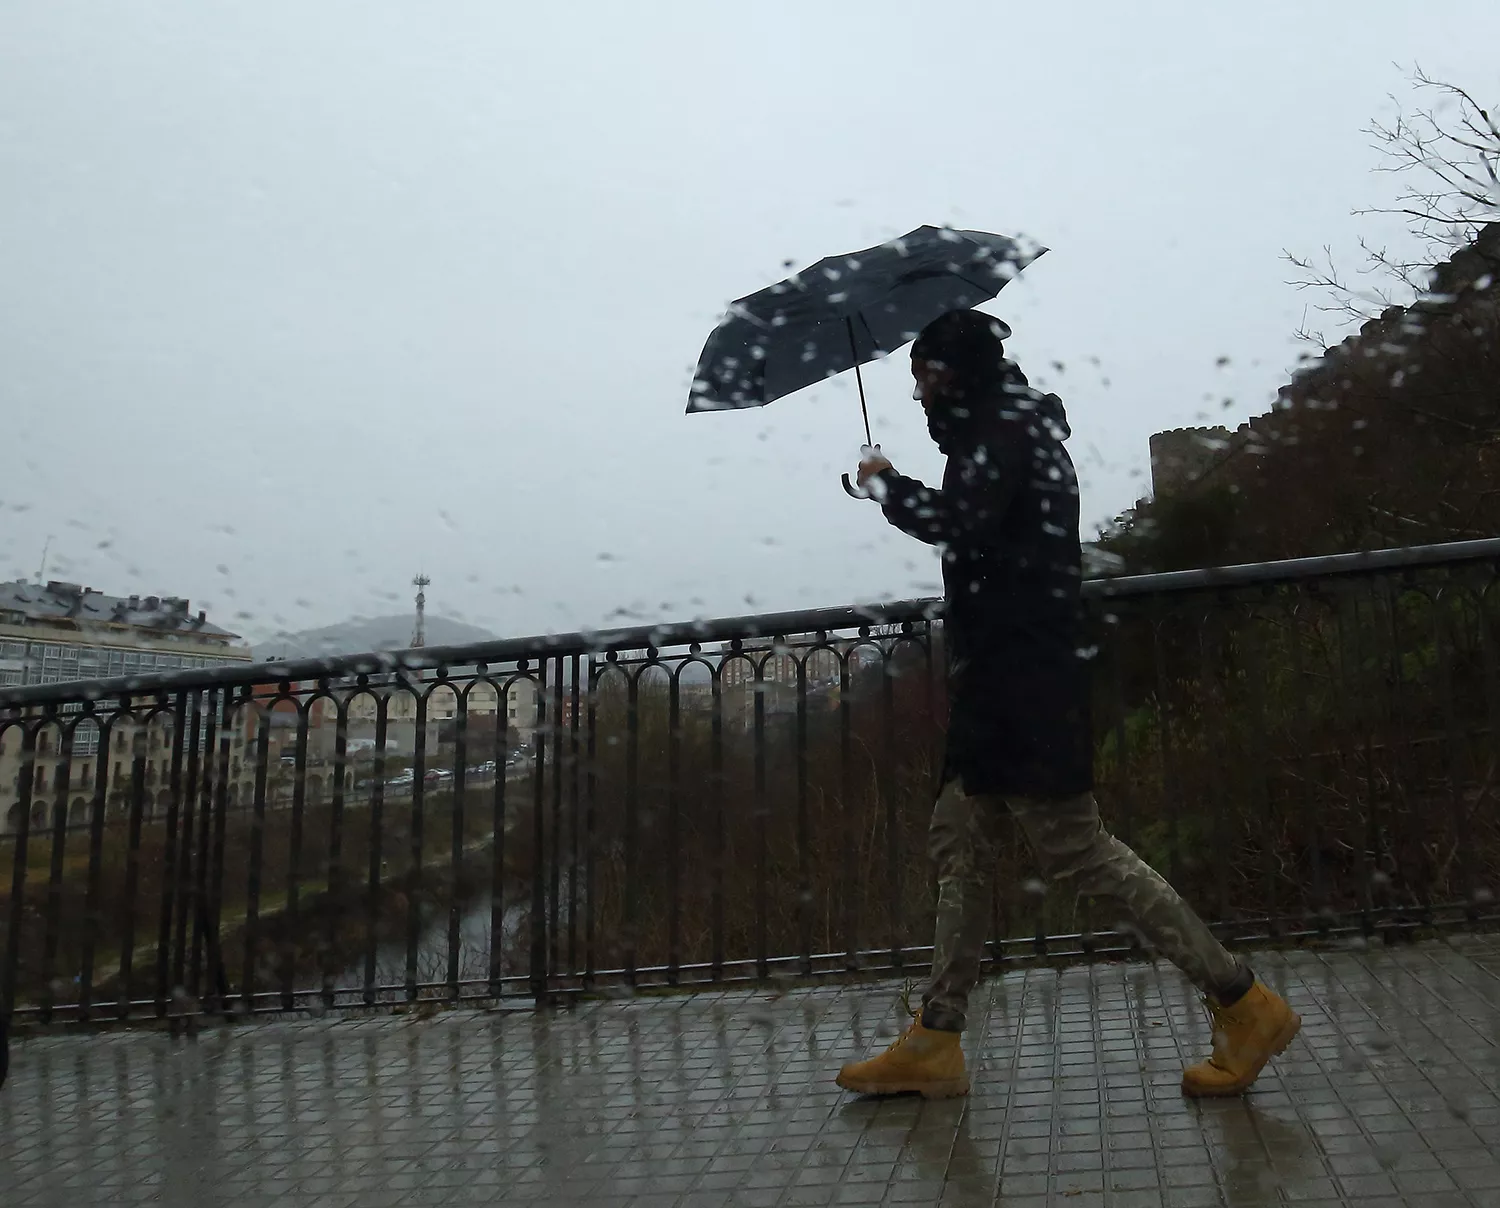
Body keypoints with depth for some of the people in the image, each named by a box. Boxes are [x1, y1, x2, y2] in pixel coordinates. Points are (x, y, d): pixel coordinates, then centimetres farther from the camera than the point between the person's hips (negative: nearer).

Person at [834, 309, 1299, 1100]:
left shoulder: (1003, 426, -8)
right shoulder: (1017, 425, 22)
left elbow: (957, 520, -23)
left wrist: (886, 483, -7)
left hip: (1023, 671, -11)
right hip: (1001, 677, 11)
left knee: (1072, 846, -10)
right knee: (958, 840, 8)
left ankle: (1241, 1004, 0)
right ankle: (933, 1045, 12)